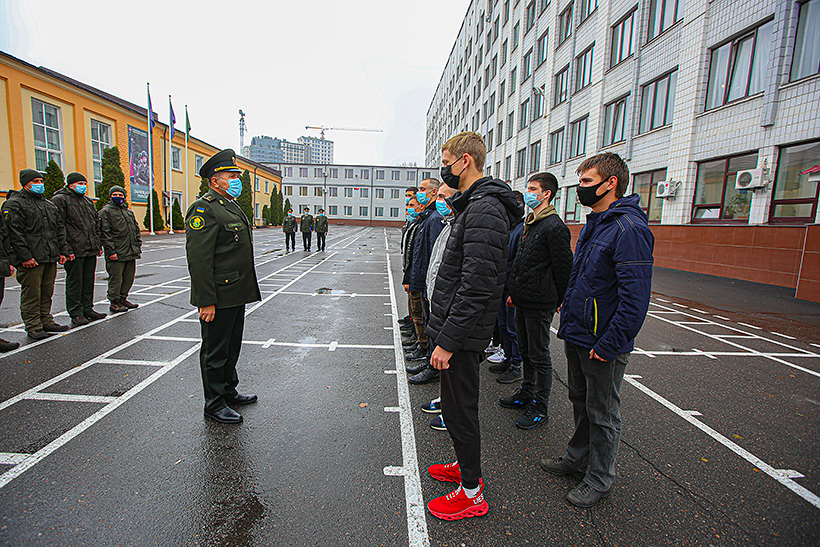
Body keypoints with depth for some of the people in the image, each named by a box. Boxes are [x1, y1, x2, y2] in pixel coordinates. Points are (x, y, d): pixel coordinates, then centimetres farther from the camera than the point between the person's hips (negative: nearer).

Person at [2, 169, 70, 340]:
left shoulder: (49, 204, 19)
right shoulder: (14, 204, -3)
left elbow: (60, 229, 20)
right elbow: (14, 233, -11)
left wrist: (63, 251, 11)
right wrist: (25, 256, -17)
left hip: (50, 258, 7)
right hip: (30, 260, -6)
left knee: (47, 292, 12)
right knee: (31, 294, -1)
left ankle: (46, 321, 21)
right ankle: (33, 326, 6)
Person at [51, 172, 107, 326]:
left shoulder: (88, 201, 19)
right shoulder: (60, 200, -4)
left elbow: (96, 224, 23)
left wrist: (98, 244, 16)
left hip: (91, 250, 7)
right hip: (74, 250, -7)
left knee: (88, 280, 11)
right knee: (74, 282, -1)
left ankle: (87, 309, 20)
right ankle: (75, 313, 5)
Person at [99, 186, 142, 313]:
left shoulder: (129, 212, 19)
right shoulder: (106, 212, -3)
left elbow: (136, 230, 22)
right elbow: (105, 233, -10)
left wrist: (138, 246, 13)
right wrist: (111, 251, -16)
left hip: (131, 253, 7)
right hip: (116, 254, -7)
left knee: (129, 277, 11)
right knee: (116, 278, -3)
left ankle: (122, 299, 24)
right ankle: (114, 302, 7)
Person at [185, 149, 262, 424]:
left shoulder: (232, 207, 16)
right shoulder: (204, 209, -15)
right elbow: (198, 259, -21)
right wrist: (206, 302, -23)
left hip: (236, 295, 10)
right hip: (218, 298, -10)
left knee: (231, 348, 20)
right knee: (215, 352, 5)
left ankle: (229, 391, 36)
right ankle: (214, 404, 19)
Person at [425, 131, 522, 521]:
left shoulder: (484, 210, -20)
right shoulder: (475, 205, 14)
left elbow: (476, 287, -27)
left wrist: (447, 341, -23)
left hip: (463, 334, -10)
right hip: (458, 330, 10)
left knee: (459, 411, 5)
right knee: (457, 404, 22)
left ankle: (472, 493, 25)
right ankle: (466, 465, 42)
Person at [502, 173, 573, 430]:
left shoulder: (555, 227, -15)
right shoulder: (529, 223, 14)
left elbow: (563, 268, -15)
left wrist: (559, 301, -9)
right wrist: (514, 292, 18)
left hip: (539, 303, -9)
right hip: (523, 301, 9)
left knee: (539, 356, 3)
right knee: (526, 351, 19)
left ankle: (539, 408, 17)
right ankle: (527, 393, 35)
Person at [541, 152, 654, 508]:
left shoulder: (629, 229, -19)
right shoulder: (593, 225, 11)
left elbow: (635, 296, -24)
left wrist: (609, 345, -22)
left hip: (603, 345, -9)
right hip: (576, 334, 9)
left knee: (603, 415, 10)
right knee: (581, 403, 23)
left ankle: (599, 479, 28)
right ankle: (578, 458, 41)